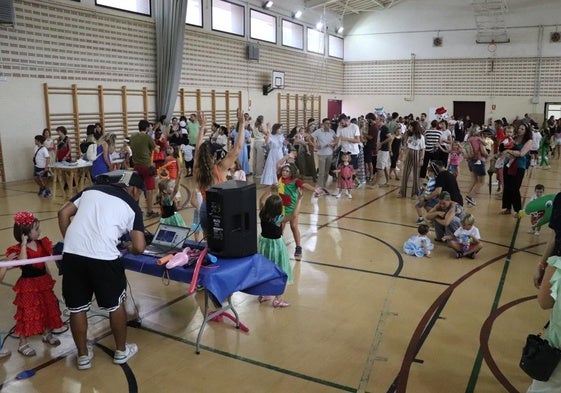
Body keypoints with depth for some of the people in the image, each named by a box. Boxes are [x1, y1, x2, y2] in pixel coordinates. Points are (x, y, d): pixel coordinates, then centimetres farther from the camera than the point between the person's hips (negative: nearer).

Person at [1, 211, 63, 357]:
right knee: (27, 314, 1)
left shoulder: (41, 244, 2)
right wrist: (24, 244, -33)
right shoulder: (19, 249, -16)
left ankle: (47, 334, 37)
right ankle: (23, 343, 16)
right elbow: (23, 261, -37)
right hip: (28, 285, -6)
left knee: (49, 309, 16)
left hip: (43, 282, 6)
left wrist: (50, 278, 14)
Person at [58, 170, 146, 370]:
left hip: (72, 254, 4)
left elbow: (63, 213, 13)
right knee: (115, 304, 19)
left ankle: (83, 356, 33)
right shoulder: (132, 205, 7)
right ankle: (121, 351, 34)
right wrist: (130, 248, 22)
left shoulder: (91, 190, 18)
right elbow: (139, 247, 0)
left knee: (77, 308, 18)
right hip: (103, 258, -3)